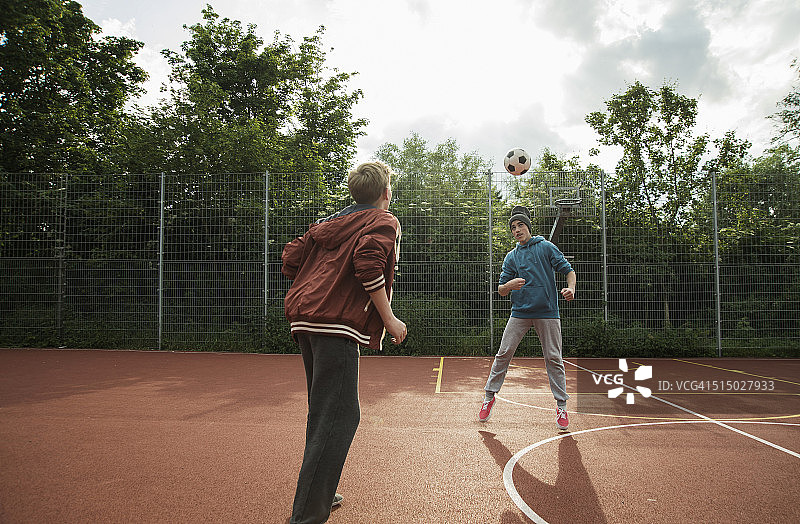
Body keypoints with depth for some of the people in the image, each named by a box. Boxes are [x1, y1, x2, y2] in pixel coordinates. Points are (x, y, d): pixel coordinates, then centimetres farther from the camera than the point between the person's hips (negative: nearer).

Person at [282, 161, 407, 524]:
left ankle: (319, 494, 30)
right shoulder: (384, 222, 3)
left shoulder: (329, 221, 23)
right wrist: (389, 319, -11)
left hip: (303, 318, 9)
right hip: (338, 324, -8)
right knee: (339, 417, -6)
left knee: (323, 412, 19)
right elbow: (368, 262, -16)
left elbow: (291, 259, 18)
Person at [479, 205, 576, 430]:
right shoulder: (511, 257, 13)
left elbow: (568, 270, 1)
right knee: (503, 354, -1)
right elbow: (501, 290, 9)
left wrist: (570, 288, -20)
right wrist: (510, 284, -15)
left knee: (553, 359, 1)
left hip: (547, 313, -2)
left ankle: (561, 406, 13)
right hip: (520, 312, 2)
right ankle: (489, 396, 13)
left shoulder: (547, 247, 6)